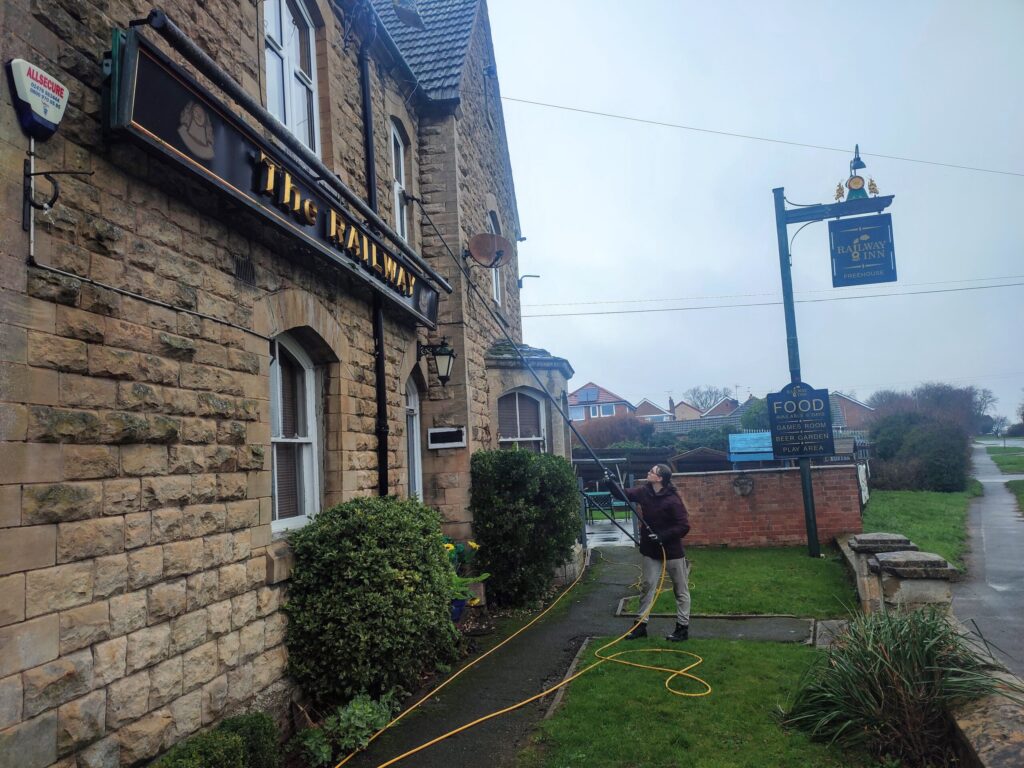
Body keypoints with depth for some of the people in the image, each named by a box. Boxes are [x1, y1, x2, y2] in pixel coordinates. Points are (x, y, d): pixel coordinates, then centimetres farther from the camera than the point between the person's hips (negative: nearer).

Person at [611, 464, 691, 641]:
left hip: (672, 551, -6)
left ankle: (683, 628, 16)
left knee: (681, 590, 7)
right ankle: (641, 625, 17)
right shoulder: (644, 492, -3)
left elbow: (684, 526, -20)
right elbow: (623, 493, 1)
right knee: (648, 587, 10)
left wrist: (662, 536, -27)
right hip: (651, 550, 6)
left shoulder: (673, 500, -21)